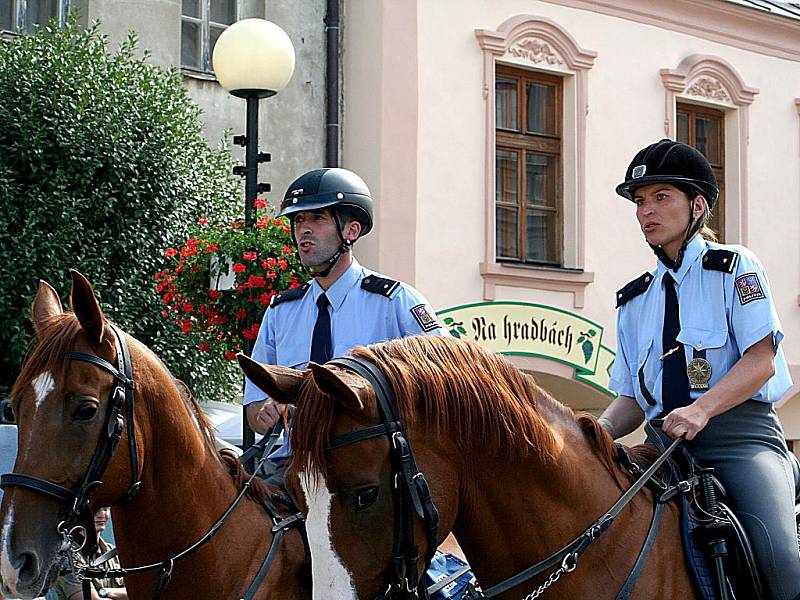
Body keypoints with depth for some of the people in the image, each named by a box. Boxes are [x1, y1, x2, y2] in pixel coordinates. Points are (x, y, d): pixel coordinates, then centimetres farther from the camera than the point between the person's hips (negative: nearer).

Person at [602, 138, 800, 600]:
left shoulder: (734, 268, 7)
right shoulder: (635, 301, 20)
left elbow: (761, 359, -6)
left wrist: (700, 409, -21)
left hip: (740, 430, -5)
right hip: (665, 443, 5)